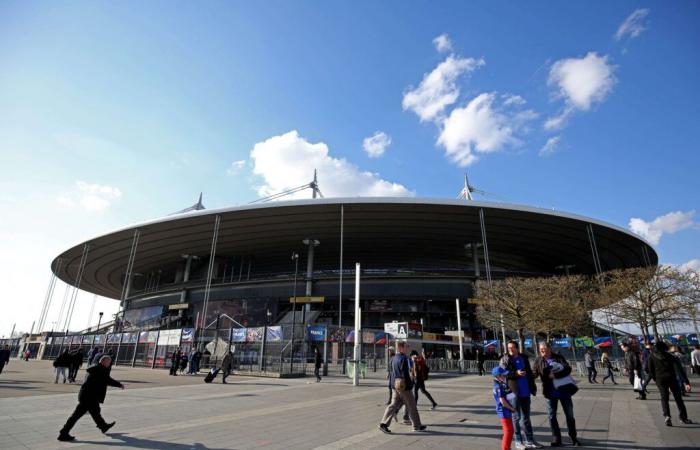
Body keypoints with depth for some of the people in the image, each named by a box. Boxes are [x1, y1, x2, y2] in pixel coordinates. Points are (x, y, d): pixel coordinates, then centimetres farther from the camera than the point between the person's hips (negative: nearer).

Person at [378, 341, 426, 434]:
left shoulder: (393, 358, 9)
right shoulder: (403, 359, -19)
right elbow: (405, 374, -21)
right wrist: (410, 385, -15)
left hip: (396, 386, 8)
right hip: (404, 386, -8)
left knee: (394, 404, 10)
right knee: (411, 406, 7)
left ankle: (384, 423, 5)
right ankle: (417, 426, 20)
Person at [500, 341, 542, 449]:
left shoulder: (524, 358, 9)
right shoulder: (505, 359, -5)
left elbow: (529, 373, 17)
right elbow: (502, 373, -14)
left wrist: (533, 387, 12)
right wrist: (516, 373, -24)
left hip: (526, 392, 5)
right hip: (514, 392, -4)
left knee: (526, 417, 14)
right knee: (517, 417, 4)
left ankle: (530, 440, 24)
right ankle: (518, 441, 15)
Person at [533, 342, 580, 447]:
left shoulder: (559, 357, -3)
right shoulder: (538, 360, -2)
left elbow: (568, 369, -14)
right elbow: (534, 373, -8)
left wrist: (555, 375, -27)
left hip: (564, 391, 0)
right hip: (550, 393, 1)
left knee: (570, 415, 12)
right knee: (552, 416, 7)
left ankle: (573, 438, 29)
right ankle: (556, 439, 20)